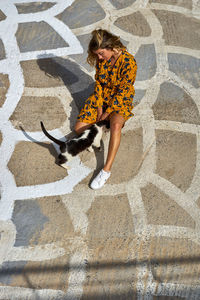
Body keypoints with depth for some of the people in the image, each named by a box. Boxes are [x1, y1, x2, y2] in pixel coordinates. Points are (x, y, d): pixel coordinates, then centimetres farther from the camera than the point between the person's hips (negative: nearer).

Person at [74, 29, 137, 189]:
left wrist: (107, 112, -18)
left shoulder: (129, 62, -24)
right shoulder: (102, 58, -6)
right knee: (79, 128, -6)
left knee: (116, 125, -39)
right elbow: (99, 82, 1)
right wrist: (99, 107, -8)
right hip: (102, 97, 6)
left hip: (121, 100, -5)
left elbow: (123, 91, -21)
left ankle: (106, 170, -34)